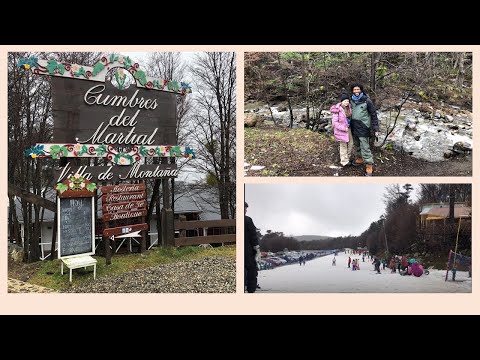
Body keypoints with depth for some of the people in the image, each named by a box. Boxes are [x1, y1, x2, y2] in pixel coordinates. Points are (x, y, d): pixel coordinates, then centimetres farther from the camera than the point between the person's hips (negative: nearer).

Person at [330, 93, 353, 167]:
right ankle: (344, 161, 20)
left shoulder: (349, 108, 1)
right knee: (343, 146, 6)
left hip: (348, 129, 7)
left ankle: (348, 157, 37)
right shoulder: (337, 110, -21)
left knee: (350, 143, 17)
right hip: (341, 130, -7)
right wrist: (344, 128, -21)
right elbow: (334, 122, -20)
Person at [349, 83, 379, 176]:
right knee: (356, 145, 18)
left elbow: (373, 115, -6)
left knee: (365, 147, -7)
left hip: (363, 128, -6)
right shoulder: (351, 101, 6)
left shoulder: (366, 100, -9)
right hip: (353, 127, 6)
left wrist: (375, 129, -9)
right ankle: (359, 159, 38)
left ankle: (369, 166, 1)